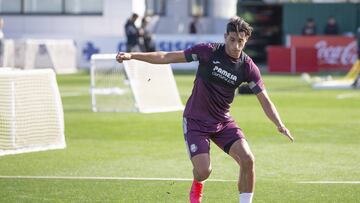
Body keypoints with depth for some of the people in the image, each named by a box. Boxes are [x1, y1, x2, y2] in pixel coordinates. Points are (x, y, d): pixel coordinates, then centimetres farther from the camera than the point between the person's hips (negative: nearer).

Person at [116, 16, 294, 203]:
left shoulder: (248, 67, -9)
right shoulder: (209, 51, -16)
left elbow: (264, 100, -5)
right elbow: (168, 57, -11)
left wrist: (279, 125, -21)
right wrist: (132, 55, -15)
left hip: (223, 121, 3)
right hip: (196, 121, -3)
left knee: (248, 160, -18)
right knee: (203, 171, -15)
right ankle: (197, 186, 24)